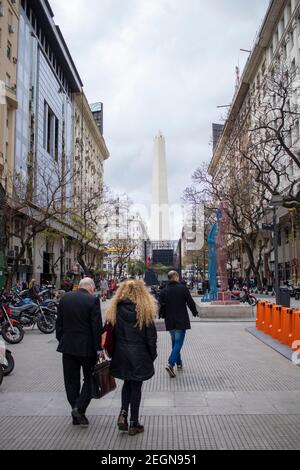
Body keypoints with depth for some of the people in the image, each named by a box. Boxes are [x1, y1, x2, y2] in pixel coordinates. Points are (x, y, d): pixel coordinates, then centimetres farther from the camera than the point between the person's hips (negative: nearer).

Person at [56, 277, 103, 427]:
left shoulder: (65, 298, 3)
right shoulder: (92, 300, -12)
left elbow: (59, 322, 8)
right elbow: (97, 326, -13)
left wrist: (61, 340, 17)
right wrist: (98, 348, -6)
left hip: (67, 346, 4)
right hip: (87, 347, -4)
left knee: (71, 380, 12)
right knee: (90, 378, 12)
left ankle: (76, 415, 19)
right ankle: (79, 408, -1)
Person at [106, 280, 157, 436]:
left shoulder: (115, 310, -3)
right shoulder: (145, 311, -10)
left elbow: (111, 334, 1)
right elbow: (151, 337, -7)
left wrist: (112, 352, 10)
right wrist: (152, 356, 4)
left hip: (121, 353, 3)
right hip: (139, 355, -3)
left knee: (127, 383, 22)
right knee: (136, 386, 8)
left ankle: (123, 413, 8)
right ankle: (134, 423, 16)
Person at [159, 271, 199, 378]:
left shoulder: (164, 291, 0)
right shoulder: (183, 289, -9)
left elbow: (162, 306, 1)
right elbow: (190, 303, -6)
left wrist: (162, 315, 21)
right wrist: (195, 312, 12)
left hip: (170, 322, 4)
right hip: (181, 321, -4)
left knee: (174, 342, 20)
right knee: (178, 343, -4)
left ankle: (179, 363, 29)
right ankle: (170, 364, -19)